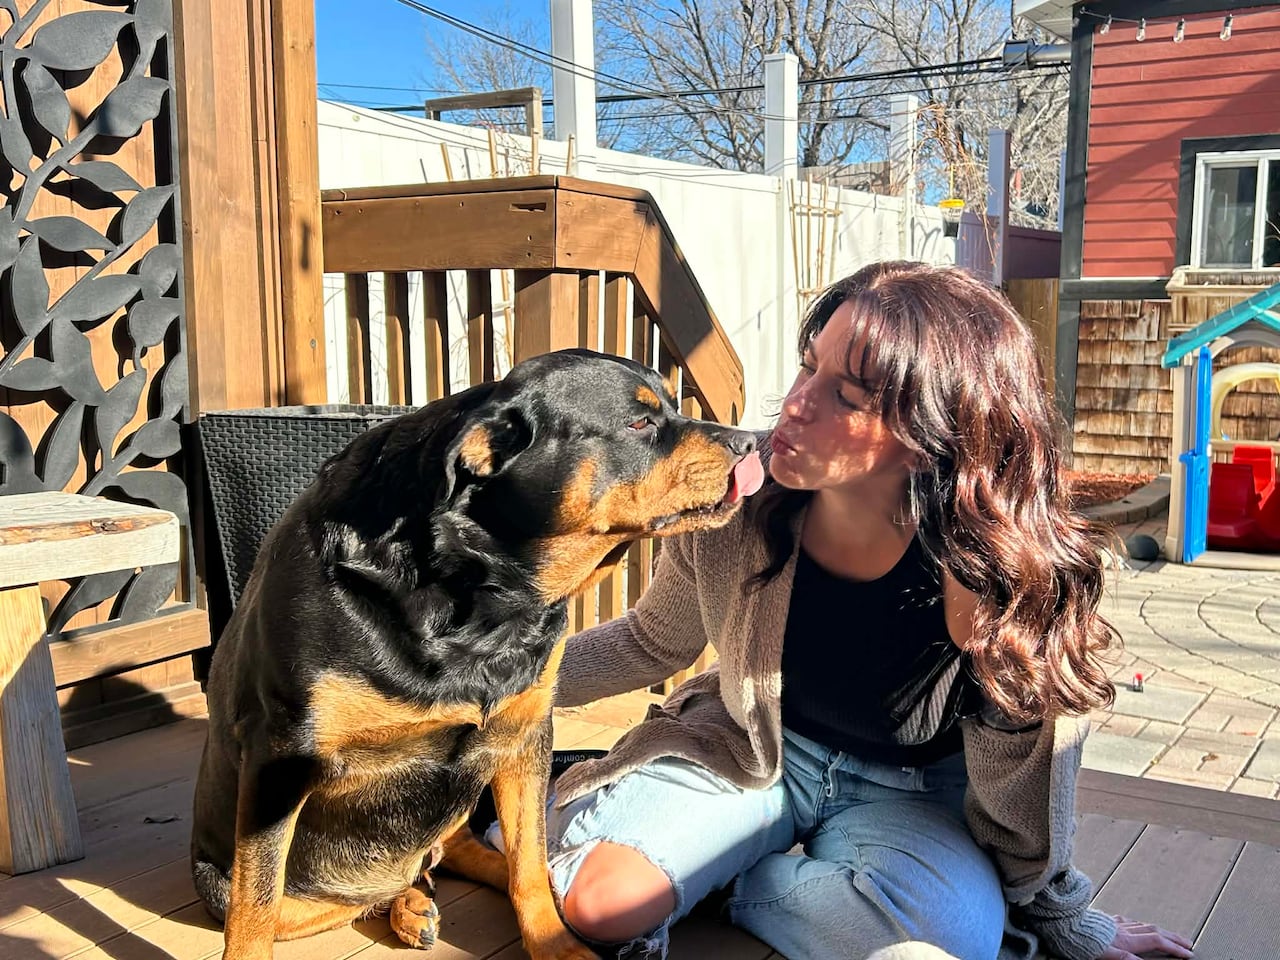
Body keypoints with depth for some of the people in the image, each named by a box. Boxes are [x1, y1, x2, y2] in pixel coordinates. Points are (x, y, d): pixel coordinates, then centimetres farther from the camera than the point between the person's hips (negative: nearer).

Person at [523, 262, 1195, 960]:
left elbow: (1024, 771, -13)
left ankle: (745, 880, -7)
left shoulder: (1001, 571, -30)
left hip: (910, 791, 1)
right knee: (599, 899, -26)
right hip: (745, 752, 0)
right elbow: (654, 643, 2)